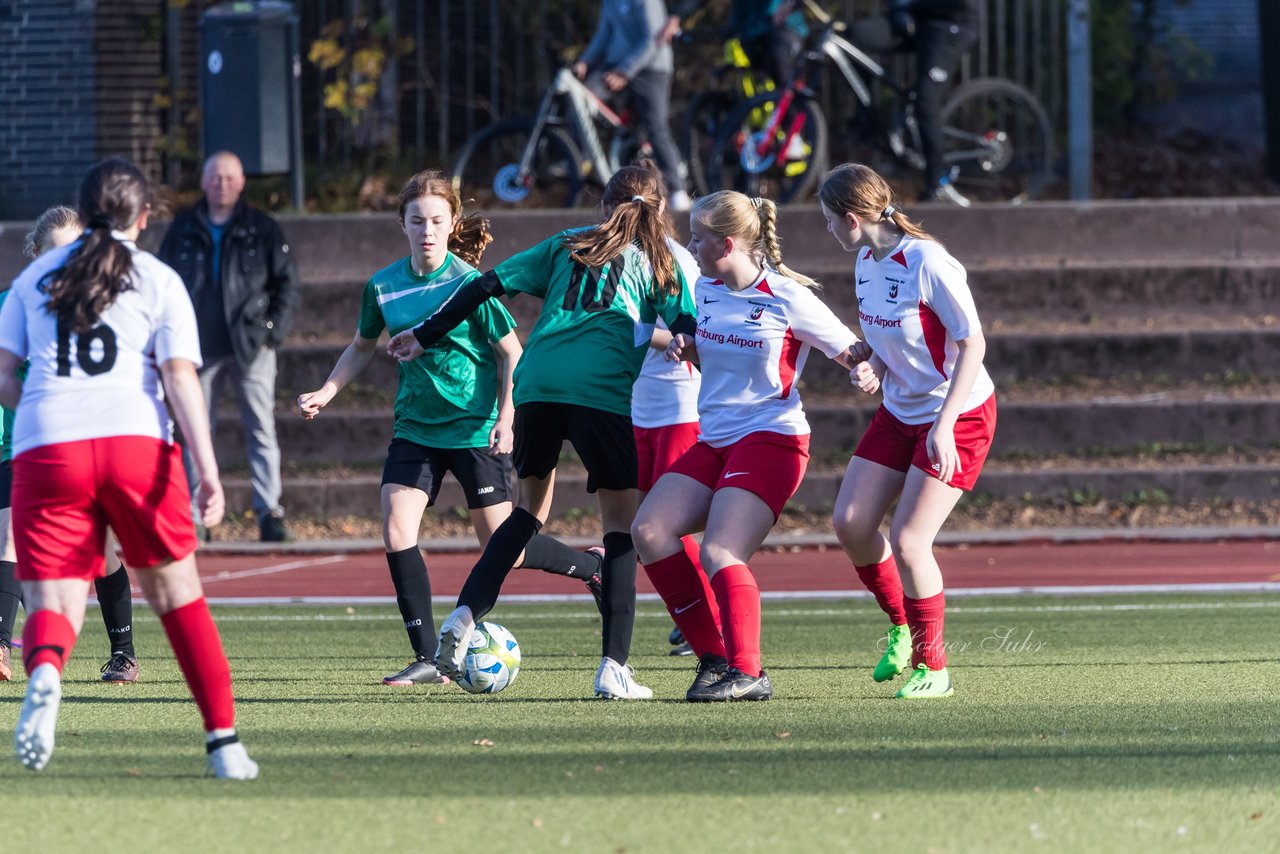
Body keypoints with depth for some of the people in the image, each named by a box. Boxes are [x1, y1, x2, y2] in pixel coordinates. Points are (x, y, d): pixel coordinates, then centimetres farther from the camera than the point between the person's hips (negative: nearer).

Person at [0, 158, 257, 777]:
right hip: (136, 441, -1)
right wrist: (208, 471, -9)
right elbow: (181, 377, -2)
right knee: (176, 594, 14)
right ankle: (224, 742, 13)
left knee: (52, 604, -2)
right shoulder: (159, 282, 10)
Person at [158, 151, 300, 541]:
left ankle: (269, 510, -3)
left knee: (261, 431, -4)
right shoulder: (183, 230, 7)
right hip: (201, 346, 2)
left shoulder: (261, 229, 3)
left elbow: (287, 283, 4)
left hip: (251, 346, -2)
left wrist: (273, 330, -5)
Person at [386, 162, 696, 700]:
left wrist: (425, 336, 23)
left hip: (538, 386, 3)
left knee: (530, 508, 21)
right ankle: (614, 668, -6)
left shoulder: (568, 245, 23)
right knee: (620, 524, 3)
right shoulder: (661, 260, 16)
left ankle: (464, 614, 2)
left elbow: (488, 285, 19)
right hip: (604, 391, -3)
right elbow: (688, 325, 2)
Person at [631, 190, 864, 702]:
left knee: (719, 553, -21)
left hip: (771, 439, -7)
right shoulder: (707, 289, 9)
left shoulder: (787, 299, -11)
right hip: (714, 441, 7)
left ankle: (747, 673, -11)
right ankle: (715, 656, -1)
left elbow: (851, 353, -5)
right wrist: (686, 347, 4)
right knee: (649, 530, -8)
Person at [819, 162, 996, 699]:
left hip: (960, 415, -8)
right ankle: (903, 626, 22)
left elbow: (972, 344, -20)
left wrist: (944, 425, -26)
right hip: (900, 410, 8)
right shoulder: (866, 261, 2)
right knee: (850, 523, 0)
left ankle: (932, 668, 3)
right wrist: (873, 368, -6)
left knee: (907, 539, -13)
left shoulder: (927, 263, -23)